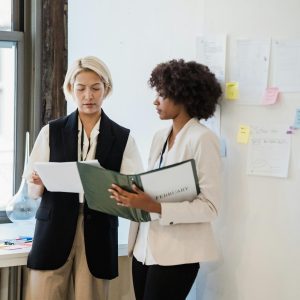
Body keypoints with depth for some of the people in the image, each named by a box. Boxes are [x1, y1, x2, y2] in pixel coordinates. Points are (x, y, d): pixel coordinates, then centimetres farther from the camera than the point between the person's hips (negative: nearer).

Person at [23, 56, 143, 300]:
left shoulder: (122, 138, 4)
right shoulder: (51, 132, 5)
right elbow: (33, 192, 6)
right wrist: (38, 182, -15)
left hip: (98, 234, 0)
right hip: (54, 231, 0)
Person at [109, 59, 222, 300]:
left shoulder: (202, 139, -11)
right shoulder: (160, 137, 12)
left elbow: (210, 207, -16)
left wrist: (154, 207, -24)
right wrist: (133, 197, -3)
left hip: (175, 253, -7)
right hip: (145, 247, 7)